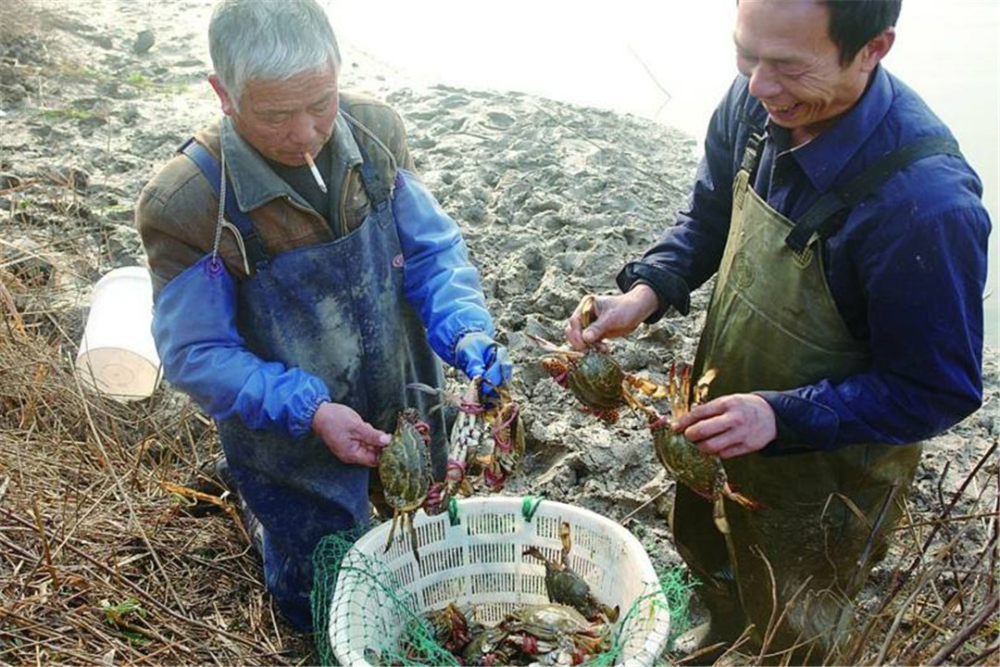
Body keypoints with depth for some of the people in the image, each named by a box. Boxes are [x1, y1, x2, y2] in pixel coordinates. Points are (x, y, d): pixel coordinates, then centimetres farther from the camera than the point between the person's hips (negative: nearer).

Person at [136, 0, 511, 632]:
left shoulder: (376, 131, -16)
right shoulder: (186, 204, -27)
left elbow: (433, 250, -9)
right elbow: (197, 354, -19)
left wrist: (468, 333, -27)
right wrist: (308, 410, -31)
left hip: (409, 407, 4)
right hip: (294, 444, -4)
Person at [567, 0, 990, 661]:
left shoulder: (926, 202, -36)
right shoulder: (755, 103, -17)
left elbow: (940, 391, -25)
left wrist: (781, 415, -34)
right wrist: (645, 292, -18)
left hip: (824, 473, -6)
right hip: (720, 415, 7)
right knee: (701, 543, 34)